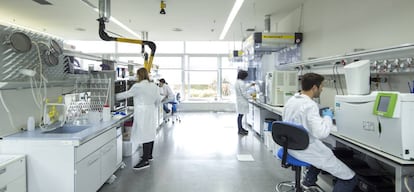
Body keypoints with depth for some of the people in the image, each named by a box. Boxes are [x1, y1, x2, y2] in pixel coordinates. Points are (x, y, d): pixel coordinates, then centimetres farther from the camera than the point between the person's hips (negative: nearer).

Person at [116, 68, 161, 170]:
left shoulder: (138, 86, -12)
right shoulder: (154, 86, 8)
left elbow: (127, 94, -2)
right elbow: (158, 100, 12)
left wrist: (115, 96, 13)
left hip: (142, 114, -8)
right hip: (151, 113, 8)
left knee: (144, 135, -7)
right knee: (150, 134, 15)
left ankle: (145, 160, -4)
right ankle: (149, 155, 30)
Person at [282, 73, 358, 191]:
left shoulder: (291, 100, 2)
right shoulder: (310, 105, -25)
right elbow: (321, 133, -33)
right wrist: (328, 117, -15)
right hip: (306, 150, -9)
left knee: (324, 150, 38)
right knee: (350, 179, 1)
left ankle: (308, 180, 39)